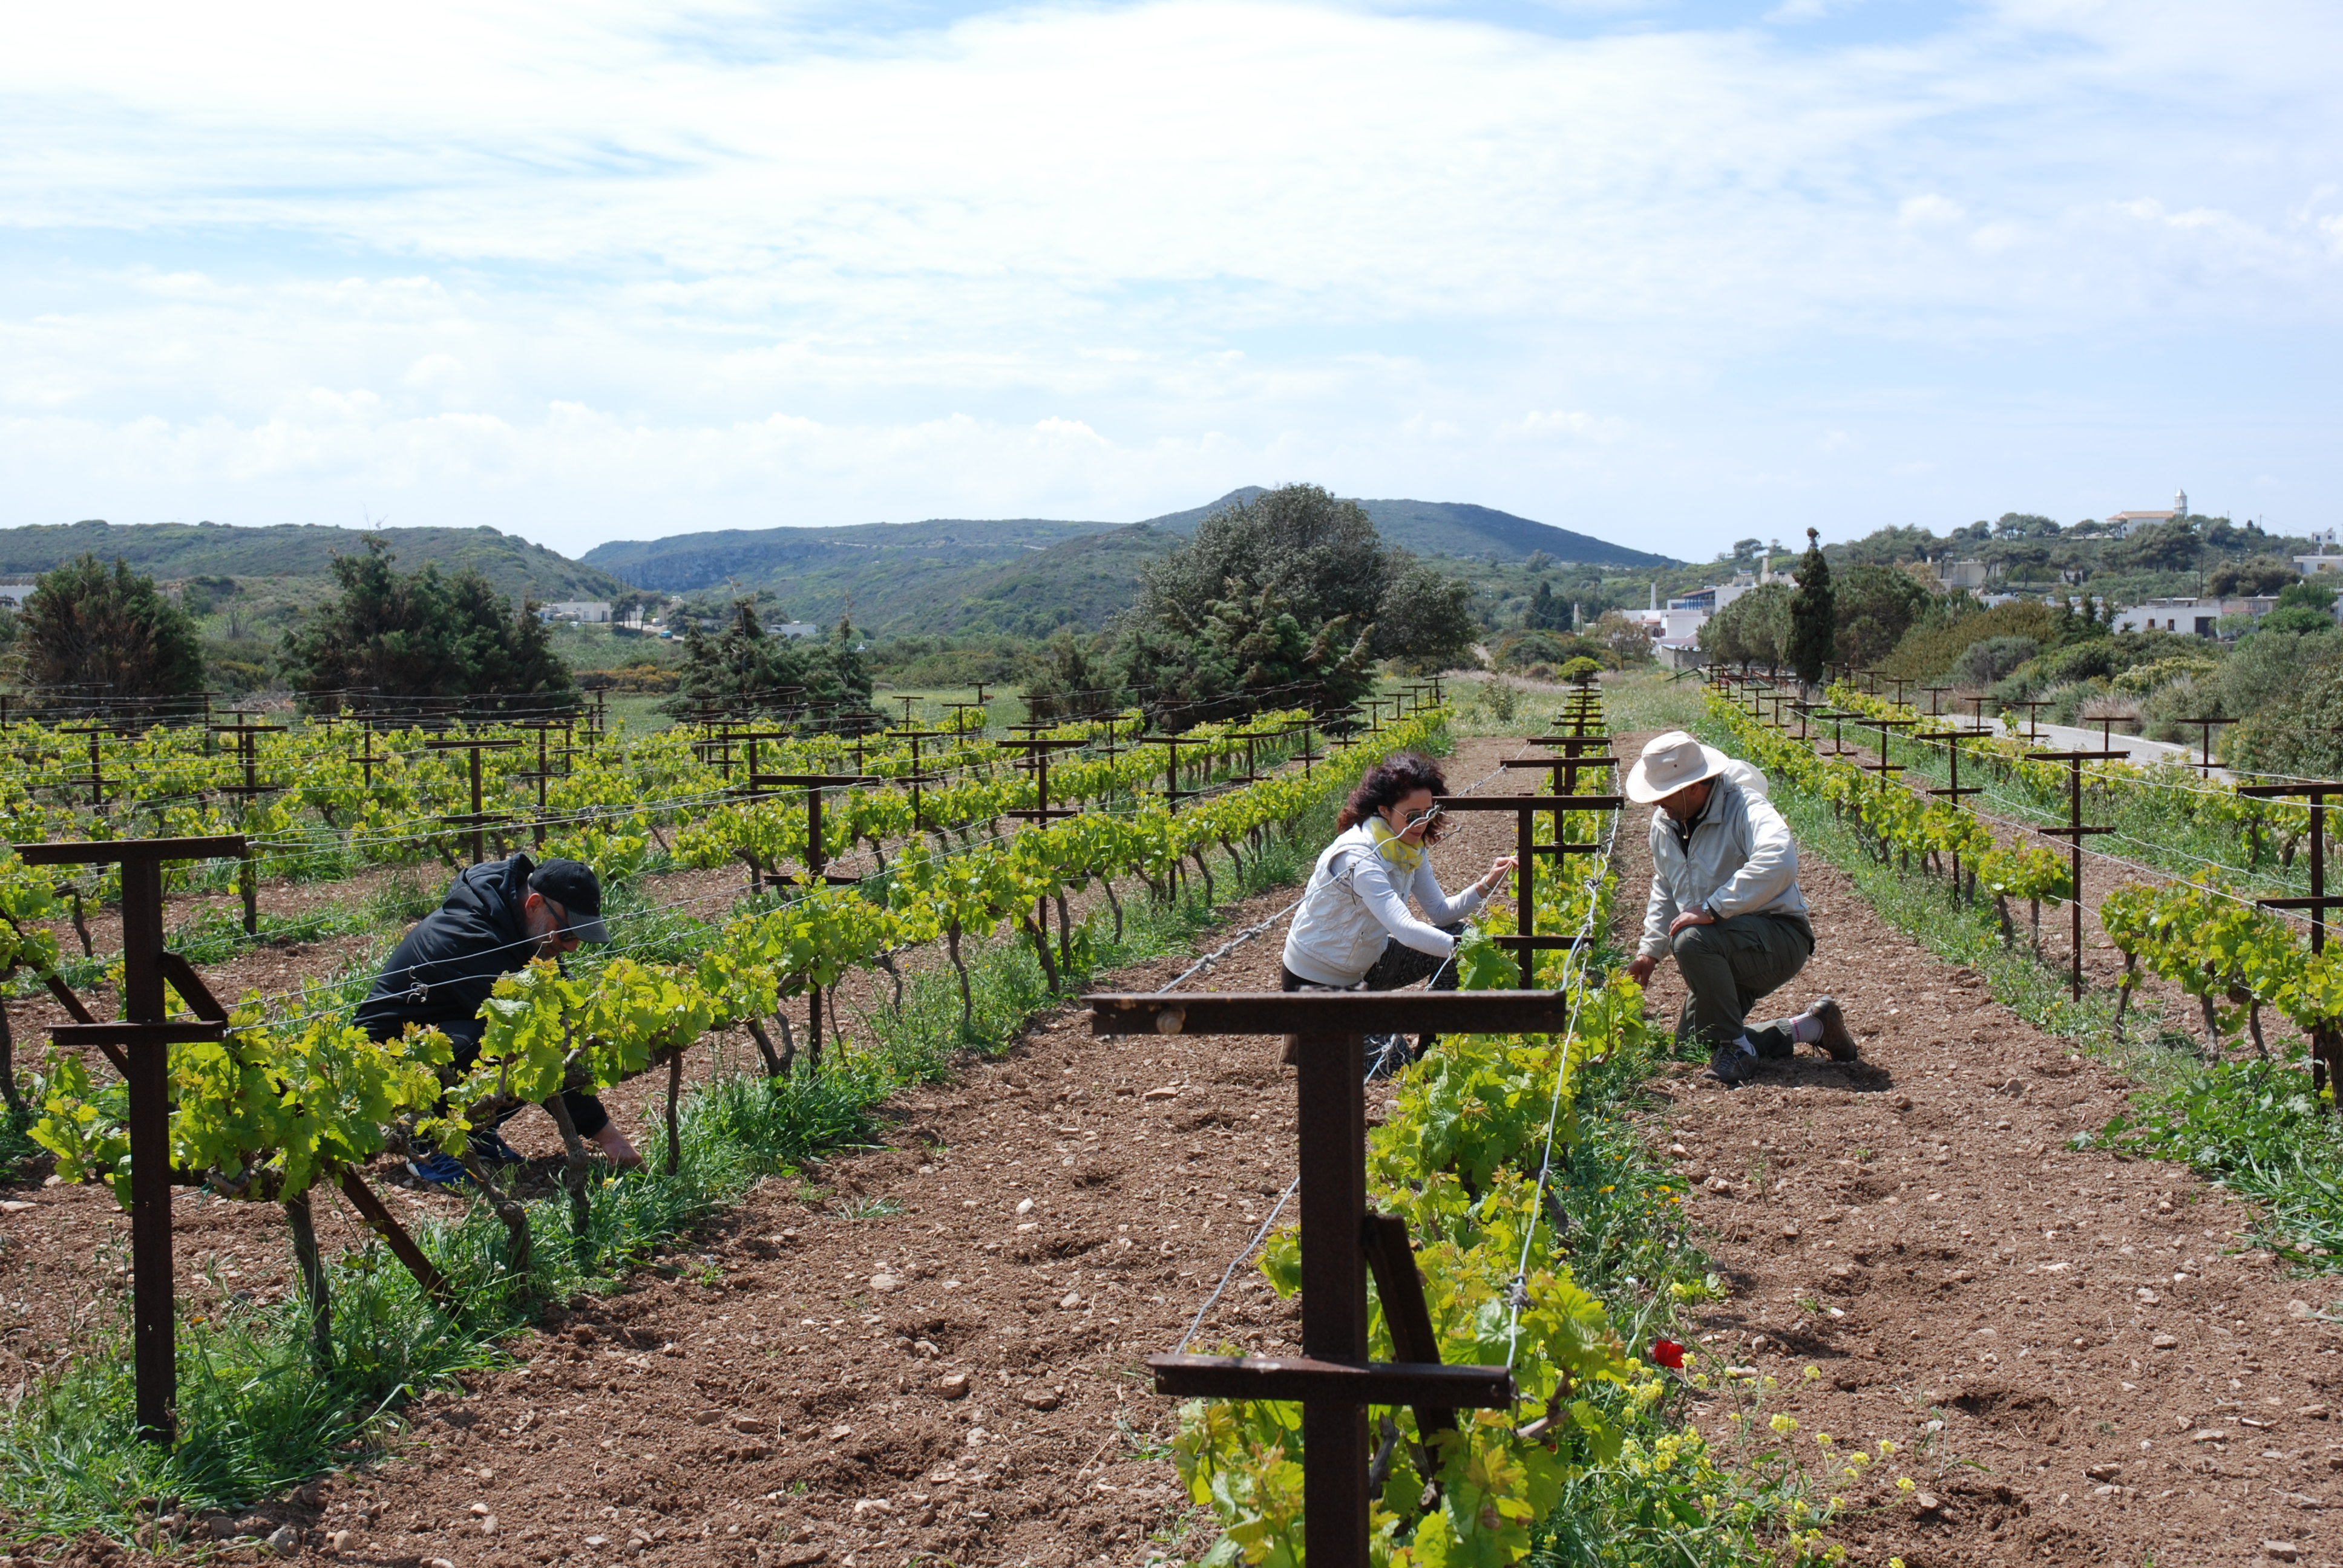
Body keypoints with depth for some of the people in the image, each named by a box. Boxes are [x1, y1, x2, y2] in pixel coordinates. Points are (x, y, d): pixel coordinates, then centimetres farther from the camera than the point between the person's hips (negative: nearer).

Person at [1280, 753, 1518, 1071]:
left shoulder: (1410, 846, -4)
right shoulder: (1357, 856, -31)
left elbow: (1440, 912, -3)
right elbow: (1404, 929, -41)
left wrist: (1486, 885, -20)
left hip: (1364, 963, 9)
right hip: (1317, 978, -9)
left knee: (1458, 935, -6)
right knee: (1391, 1060, -16)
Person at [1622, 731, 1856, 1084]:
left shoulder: (1743, 807, -21)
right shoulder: (1665, 823, 4)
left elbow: (1778, 863, -42)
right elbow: (1664, 892, 21)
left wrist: (1712, 909, -41)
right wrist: (1650, 950, 11)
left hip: (1780, 939, -9)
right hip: (1729, 956, 9)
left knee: (1692, 942, -35)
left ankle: (1735, 1047, -16)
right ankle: (1810, 1027, 19)